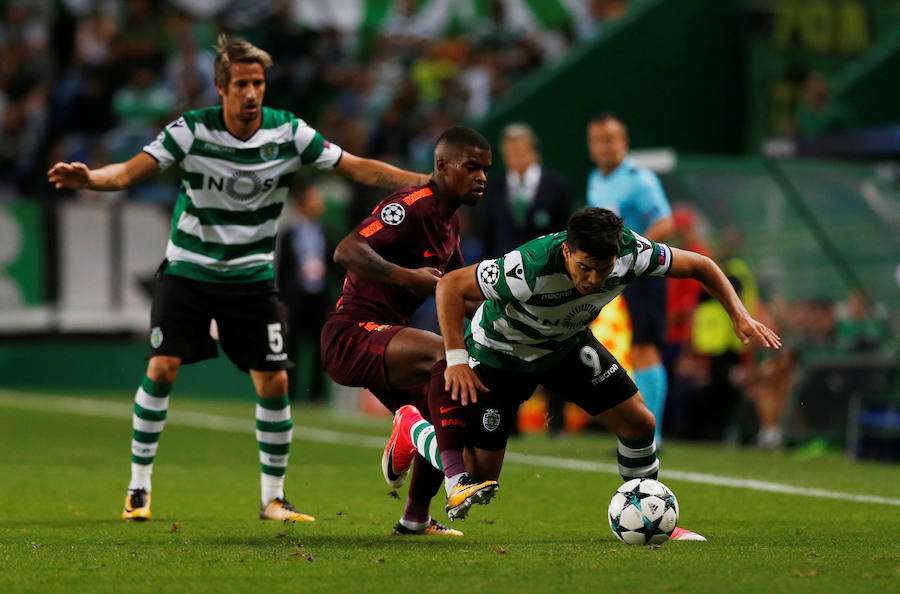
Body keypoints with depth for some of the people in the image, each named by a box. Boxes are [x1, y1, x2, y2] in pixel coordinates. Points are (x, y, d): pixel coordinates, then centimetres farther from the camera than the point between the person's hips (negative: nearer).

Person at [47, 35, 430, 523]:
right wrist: (88, 178, -41)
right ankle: (139, 487, 3)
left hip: (251, 276, 2)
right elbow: (131, 171, -20)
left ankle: (273, 497, 10)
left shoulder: (289, 133, -9)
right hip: (188, 268, -2)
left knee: (274, 382, -5)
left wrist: (428, 182, -15)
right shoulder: (192, 130, -15)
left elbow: (356, 168, -7)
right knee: (162, 368, -13)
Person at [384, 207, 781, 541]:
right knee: (479, 476, -4)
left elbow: (698, 266, -12)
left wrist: (740, 316, -21)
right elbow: (450, 285, -31)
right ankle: (411, 429, 23)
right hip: (501, 353, -4)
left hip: (568, 343, 5)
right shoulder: (529, 269, -43)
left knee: (639, 423, -4)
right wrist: (456, 358, -33)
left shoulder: (630, 252, -29)